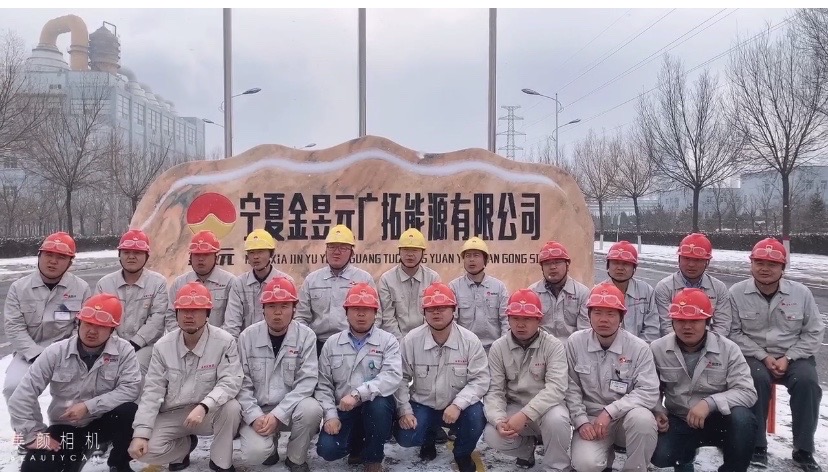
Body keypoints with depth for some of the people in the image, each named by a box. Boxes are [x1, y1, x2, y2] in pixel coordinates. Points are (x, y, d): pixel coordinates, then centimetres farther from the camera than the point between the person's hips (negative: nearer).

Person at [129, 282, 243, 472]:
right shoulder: (163, 346, -7)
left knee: (231, 408, -34)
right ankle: (185, 445, 14)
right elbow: (152, 391, -6)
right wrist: (140, 433, -15)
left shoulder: (224, 342, -15)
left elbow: (230, 382, -22)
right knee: (142, 450, -20)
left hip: (209, 413, -2)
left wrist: (203, 407, -39)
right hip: (172, 415, 2)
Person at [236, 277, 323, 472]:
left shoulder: (306, 336, -9)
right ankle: (270, 443, 15)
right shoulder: (248, 336, -5)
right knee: (256, 453, -26)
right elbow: (242, 383, -5)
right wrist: (255, 416, -19)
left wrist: (278, 414, -23)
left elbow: (306, 382, -15)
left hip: (291, 408, 0)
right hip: (258, 410, 0)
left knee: (311, 409, -33)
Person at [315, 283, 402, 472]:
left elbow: (392, 377, -20)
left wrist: (358, 394, -31)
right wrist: (331, 415, -10)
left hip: (376, 407, -2)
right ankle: (358, 444, 16)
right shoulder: (332, 344, 6)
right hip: (343, 411, 2)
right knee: (327, 449, -21)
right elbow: (323, 384, 5)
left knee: (378, 402, -36)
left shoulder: (388, 341, -3)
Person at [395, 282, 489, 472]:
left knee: (475, 416, -31)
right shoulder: (411, 340, -12)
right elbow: (401, 378, -4)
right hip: (422, 405, 1)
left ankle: (462, 454, 5)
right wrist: (404, 410, -15)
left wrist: (457, 405, -28)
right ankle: (429, 437, 20)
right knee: (406, 438, -21)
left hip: (458, 406, 0)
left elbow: (480, 380, -14)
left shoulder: (470, 340, -14)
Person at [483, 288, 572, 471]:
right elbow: (494, 391, -8)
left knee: (556, 419, -36)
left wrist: (525, 415, -35)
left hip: (546, 408, -2)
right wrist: (499, 420, -28)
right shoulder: (498, 348, -5)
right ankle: (527, 447, 10)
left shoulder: (554, 346, -13)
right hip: (514, 408, 3)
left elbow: (555, 388, -25)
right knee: (492, 435, -25)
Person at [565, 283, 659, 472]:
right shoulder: (575, 343, -5)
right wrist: (581, 421, -12)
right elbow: (571, 388, -1)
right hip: (591, 419, 1)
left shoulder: (639, 348, -9)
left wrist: (610, 411, -23)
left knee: (642, 418, -36)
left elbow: (649, 392, -15)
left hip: (626, 417, 0)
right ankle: (605, 453, 13)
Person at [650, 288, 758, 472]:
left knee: (743, 419, -34)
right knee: (659, 456, -26)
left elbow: (747, 392, -19)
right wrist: (657, 411, -14)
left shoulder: (728, 349, -11)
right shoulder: (657, 349, -7)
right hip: (678, 422, 1)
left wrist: (710, 403, -33)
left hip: (717, 420, -1)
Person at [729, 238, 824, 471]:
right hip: (754, 355, -1)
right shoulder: (737, 293, -6)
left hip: (793, 356, 2)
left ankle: (803, 450, -10)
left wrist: (788, 358, -10)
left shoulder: (801, 293, -2)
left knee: (807, 381, -28)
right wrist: (763, 357, -16)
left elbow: (814, 332, 2)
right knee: (757, 379, -32)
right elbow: (734, 333, -6)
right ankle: (757, 445, -14)